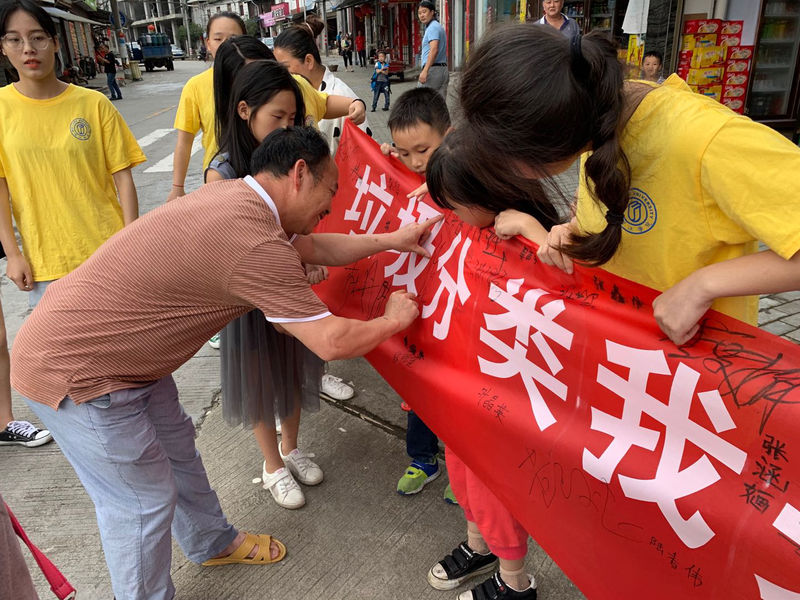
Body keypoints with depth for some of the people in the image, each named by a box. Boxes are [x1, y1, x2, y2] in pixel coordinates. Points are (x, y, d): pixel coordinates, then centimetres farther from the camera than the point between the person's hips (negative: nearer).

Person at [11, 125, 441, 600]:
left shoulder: (233, 193, 0)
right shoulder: (257, 246, -29)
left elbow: (310, 246, 13)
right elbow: (332, 342, -24)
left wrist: (391, 240, 13)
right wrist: (394, 319, -6)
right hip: (72, 372, -10)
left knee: (176, 444, 23)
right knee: (144, 500, 5)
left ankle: (213, 542, 46)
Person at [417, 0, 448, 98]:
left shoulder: (432, 27, -8)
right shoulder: (439, 27, 22)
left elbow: (434, 50, -23)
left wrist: (425, 71, -29)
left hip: (433, 69, -10)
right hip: (443, 69, 10)